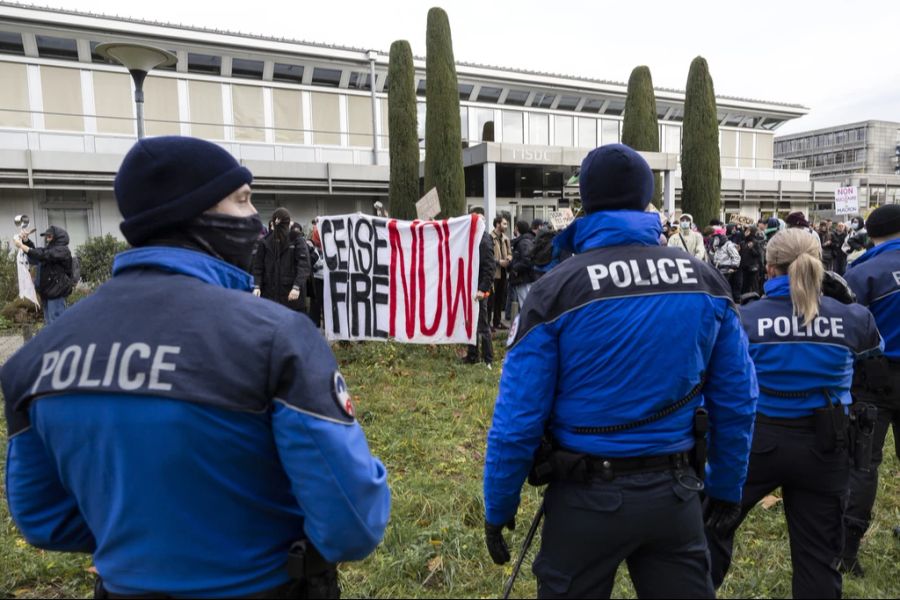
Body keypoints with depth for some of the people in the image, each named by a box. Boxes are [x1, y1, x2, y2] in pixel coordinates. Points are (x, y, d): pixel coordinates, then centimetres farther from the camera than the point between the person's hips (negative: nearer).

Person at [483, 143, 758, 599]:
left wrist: (498, 510, 0)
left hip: (587, 495, -3)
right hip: (674, 492, 3)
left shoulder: (556, 289, -14)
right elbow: (737, 398, 5)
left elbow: (517, 417, -13)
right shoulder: (705, 280, -1)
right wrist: (726, 485, 18)